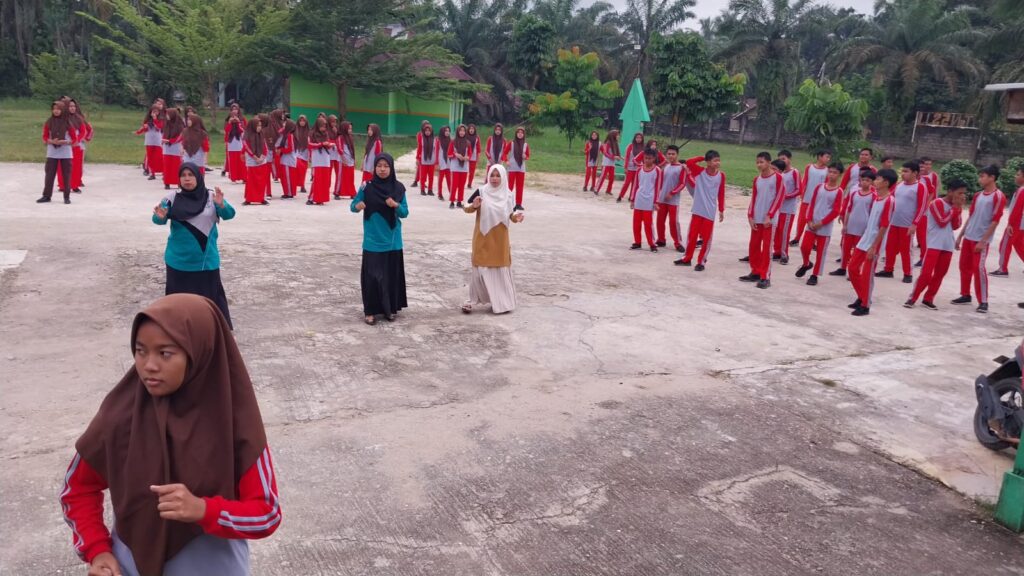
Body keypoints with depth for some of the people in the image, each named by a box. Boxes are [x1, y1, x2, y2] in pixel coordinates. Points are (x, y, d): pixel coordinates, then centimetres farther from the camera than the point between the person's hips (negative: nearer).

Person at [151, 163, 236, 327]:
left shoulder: (211, 196, -5)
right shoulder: (173, 197, -6)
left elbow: (229, 214, -12)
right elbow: (159, 220, -8)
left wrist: (221, 205, -34)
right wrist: (160, 217, -32)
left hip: (206, 260, 0)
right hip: (179, 260, 0)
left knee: (211, 295, 9)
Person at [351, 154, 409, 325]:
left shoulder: (398, 188, -1)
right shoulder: (367, 187, -5)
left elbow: (405, 213, 1)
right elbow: (353, 205, -2)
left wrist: (396, 205, -20)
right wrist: (357, 206, -25)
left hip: (392, 241, 2)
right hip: (373, 241, -2)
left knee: (392, 275, 8)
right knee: (372, 275, -2)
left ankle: (389, 309, 23)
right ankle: (371, 311, 9)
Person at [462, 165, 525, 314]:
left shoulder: (507, 194, 1)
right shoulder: (481, 192, -8)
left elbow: (509, 214, 9)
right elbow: (467, 209, -4)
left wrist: (516, 217, -12)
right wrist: (473, 206, -25)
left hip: (500, 238, 3)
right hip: (483, 237, -3)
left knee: (501, 269, 9)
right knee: (480, 267, 1)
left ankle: (501, 301, 22)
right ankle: (473, 300, 13)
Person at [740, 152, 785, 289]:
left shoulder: (778, 177, -5)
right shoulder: (756, 180, 11)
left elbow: (779, 198, -9)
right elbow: (753, 199, 11)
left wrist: (769, 216, -14)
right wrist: (750, 216, 1)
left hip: (769, 219, -6)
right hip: (756, 219, 6)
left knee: (766, 248, -5)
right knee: (753, 246, 9)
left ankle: (765, 277, -2)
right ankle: (755, 273, 21)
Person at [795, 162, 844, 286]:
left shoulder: (839, 192, -6)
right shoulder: (819, 187, 5)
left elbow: (836, 211, -9)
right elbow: (812, 204, 6)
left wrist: (821, 223, -13)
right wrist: (809, 220, -5)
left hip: (825, 227, -3)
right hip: (812, 224, 3)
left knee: (821, 252, 2)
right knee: (804, 246, 0)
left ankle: (814, 276, 12)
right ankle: (806, 264, 29)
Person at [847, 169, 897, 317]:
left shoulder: (889, 201, -16)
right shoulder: (876, 197, 8)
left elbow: (884, 226, -18)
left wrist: (873, 247, -19)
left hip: (874, 243, -8)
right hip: (865, 239, 8)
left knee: (867, 275, -2)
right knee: (853, 268, 11)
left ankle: (865, 306, 9)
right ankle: (861, 297, 26)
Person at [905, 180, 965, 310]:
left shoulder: (954, 206, 12)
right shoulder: (937, 203, -10)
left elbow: (955, 226, 7)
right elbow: (942, 222, -17)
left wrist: (958, 209, -3)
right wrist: (955, 208, -11)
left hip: (948, 245, 7)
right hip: (934, 244, -7)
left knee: (940, 274, 7)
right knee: (926, 273, -11)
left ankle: (928, 299, 15)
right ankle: (912, 298, -1)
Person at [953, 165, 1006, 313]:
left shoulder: (998, 196, -10)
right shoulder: (978, 196, 12)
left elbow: (995, 221, -13)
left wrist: (983, 241, -16)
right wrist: (960, 236, 15)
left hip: (981, 240, -7)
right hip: (968, 237, 7)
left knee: (978, 268, -10)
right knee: (964, 266, 10)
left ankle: (983, 302, -2)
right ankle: (965, 295, 23)